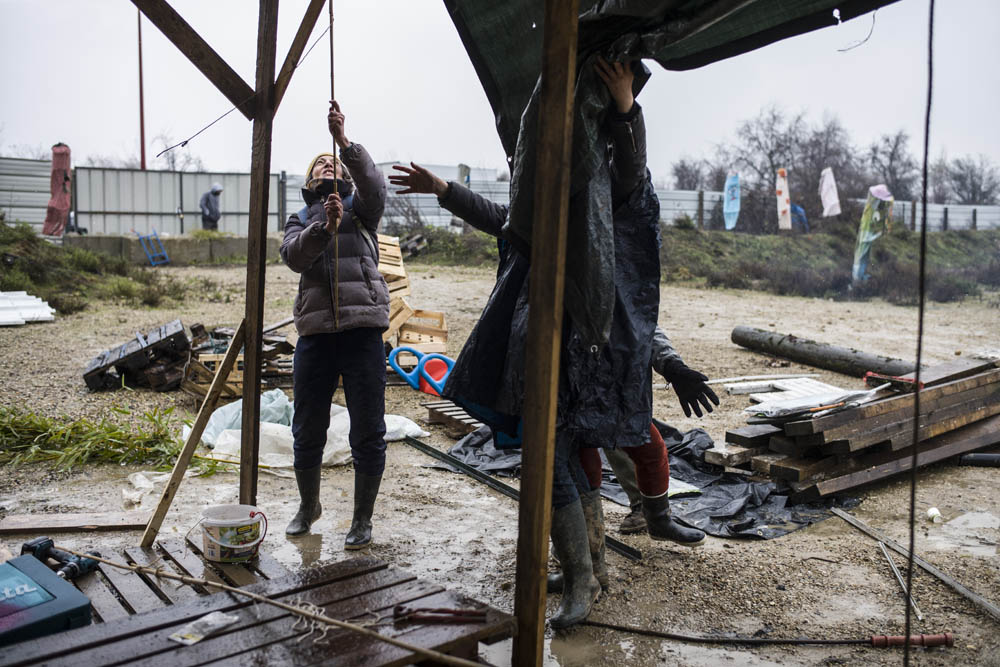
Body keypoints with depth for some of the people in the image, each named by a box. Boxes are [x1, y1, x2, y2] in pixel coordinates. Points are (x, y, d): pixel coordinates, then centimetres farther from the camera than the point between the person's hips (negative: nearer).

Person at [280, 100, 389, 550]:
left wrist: (344, 140, -22)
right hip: (315, 333, 3)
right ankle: (308, 506, 34)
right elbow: (293, 256, -5)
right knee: (307, 431, 12)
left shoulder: (360, 208, 12)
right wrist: (325, 227, -22)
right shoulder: (300, 220, 17)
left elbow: (374, 187, -12)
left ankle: (363, 518, 18)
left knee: (368, 432, 2)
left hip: (363, 331, -2)